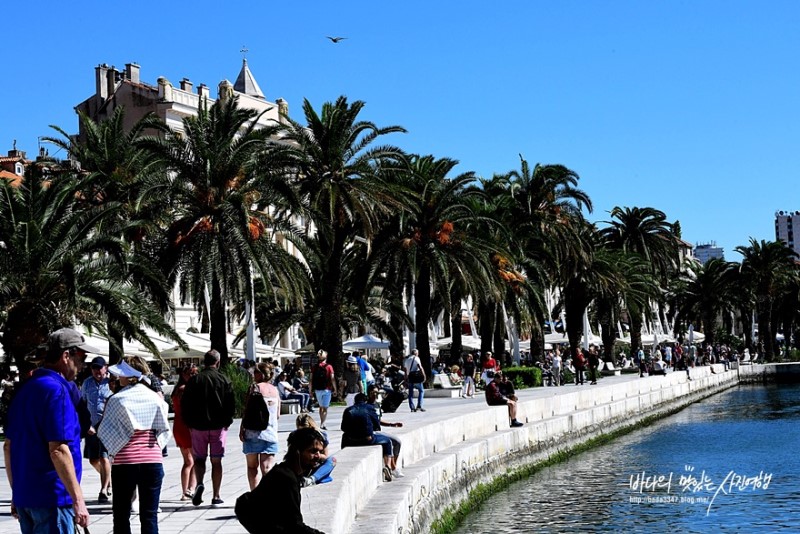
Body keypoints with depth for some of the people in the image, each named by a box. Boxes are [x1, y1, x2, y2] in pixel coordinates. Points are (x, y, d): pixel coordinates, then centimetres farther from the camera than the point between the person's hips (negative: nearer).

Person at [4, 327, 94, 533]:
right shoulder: (56, 390, -15)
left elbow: (8, 446, 16)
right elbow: (58, 450, -21)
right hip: (52, 498, -9)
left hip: (24, 495, 9)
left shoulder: (25, 389, 12)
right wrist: (78, 501, -19)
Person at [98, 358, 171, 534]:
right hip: (153, 460, 2)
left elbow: (105, 432, -4)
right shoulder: (156, 399, 0)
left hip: (124, 462, -2)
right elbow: (164, 430, 5)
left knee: (121, 514, 10)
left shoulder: (117, 399, -8)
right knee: (149, 515, 5)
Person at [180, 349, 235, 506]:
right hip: (218, 426, 0)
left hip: (198, 426, 0)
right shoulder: (224, 380, -2)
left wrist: (189, 423, 10)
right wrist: (227, 422, 10)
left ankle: (199, 483, -16)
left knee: (199, 458, 11)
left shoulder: (194, 380, -1)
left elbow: (185, 404, -1)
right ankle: (216, 496, 7)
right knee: (216, 461, 7)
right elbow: (230, 404, -2)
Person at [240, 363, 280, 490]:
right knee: (267, 468, -1)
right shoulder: (275, 390, 9)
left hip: (254, 433, -4)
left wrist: (242, 429, -3)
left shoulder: (255, 388, -6)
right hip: (271, 433, 4)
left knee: (252, 466, 8)